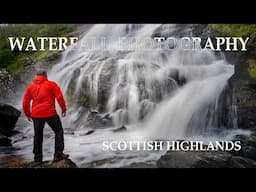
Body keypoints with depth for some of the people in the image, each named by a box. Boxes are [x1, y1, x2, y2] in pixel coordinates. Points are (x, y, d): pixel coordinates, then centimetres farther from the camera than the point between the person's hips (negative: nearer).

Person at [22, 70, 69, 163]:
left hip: (36, 114, 4)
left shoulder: (30, 87, 14)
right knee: (59, 132, 10)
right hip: (50, 113, -4)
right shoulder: (51, 84, 4)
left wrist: (28, 114, 22)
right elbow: (59, 97, -5)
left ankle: (38, 158, 20)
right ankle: (58, 155, 4)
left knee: (38, 136, 15)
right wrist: (63, 108, 4)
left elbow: (25, 102, 13)